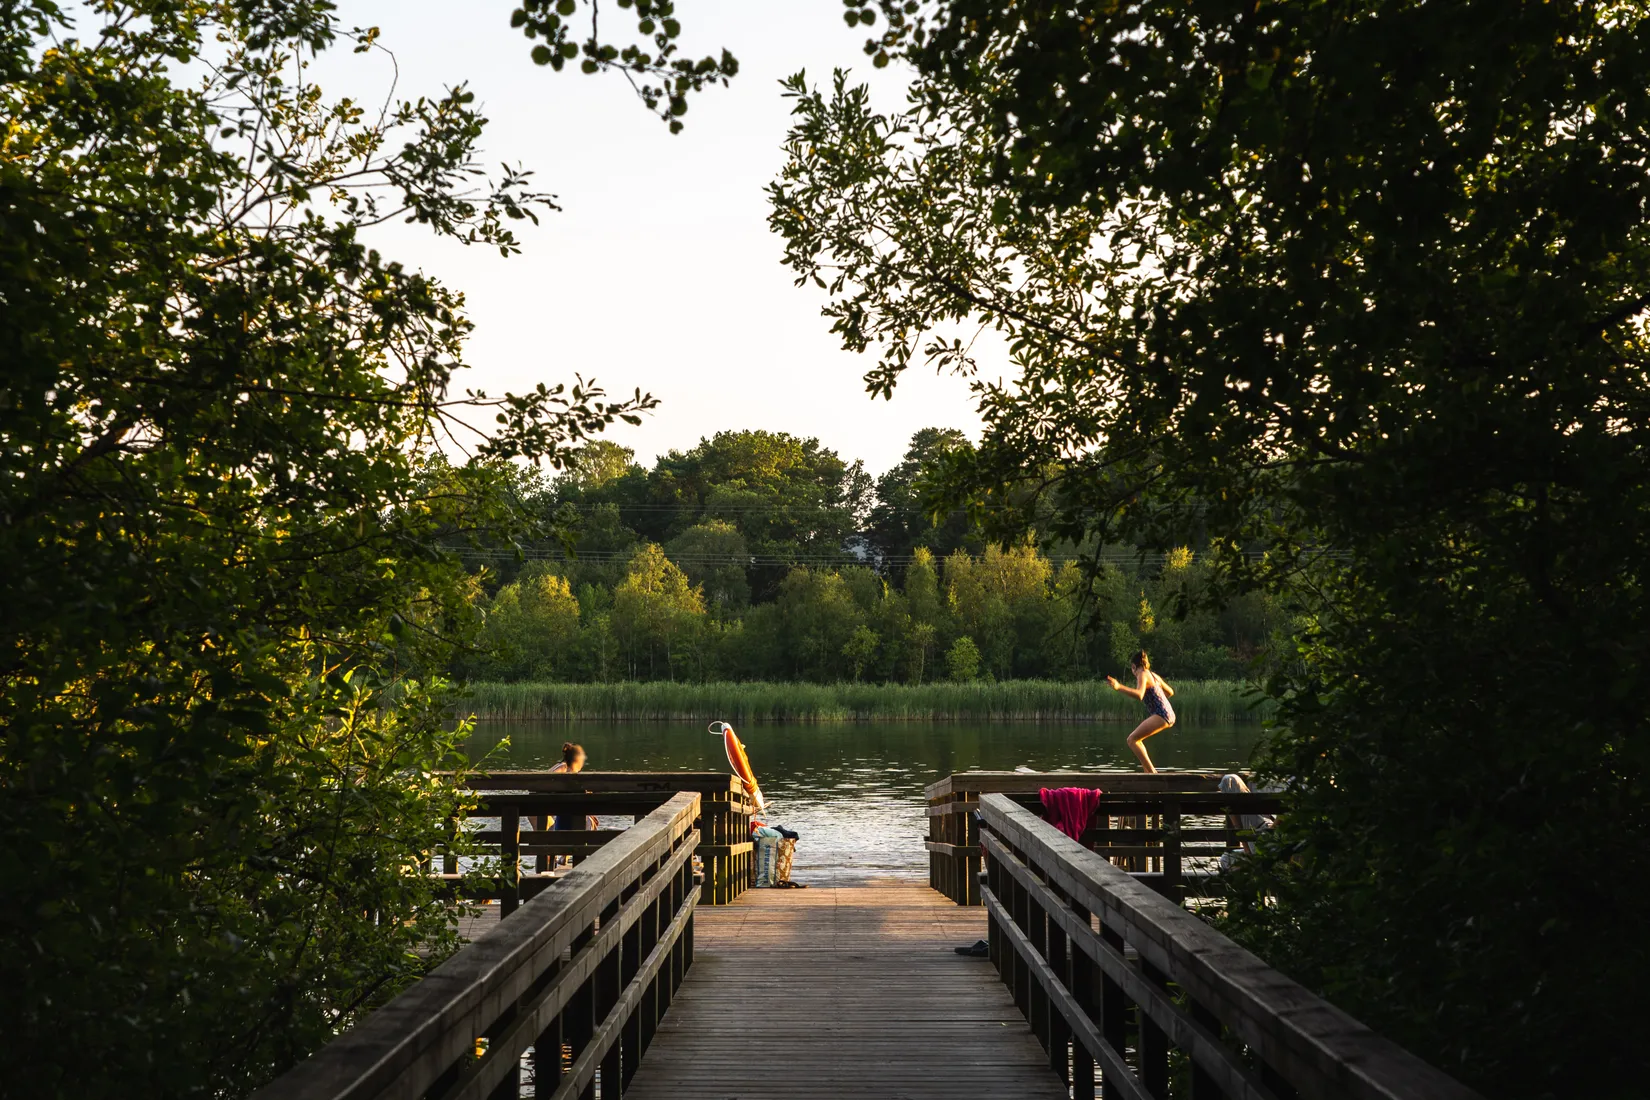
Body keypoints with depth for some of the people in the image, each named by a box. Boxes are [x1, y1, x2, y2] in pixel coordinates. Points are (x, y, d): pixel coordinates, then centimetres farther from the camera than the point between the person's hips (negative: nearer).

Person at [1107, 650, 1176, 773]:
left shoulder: (1143, 675, -6)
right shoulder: (1154, 675, 19)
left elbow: (1139, 695, -26)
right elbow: (1170, 692, 31)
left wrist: (1119, 687, -35)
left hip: (1161, 715, -9)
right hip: (1169, 715, 9)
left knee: (1132, 740, -13)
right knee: (1136, 739, 20)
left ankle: (1152, 773, -22)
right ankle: (1147, 773, 17)